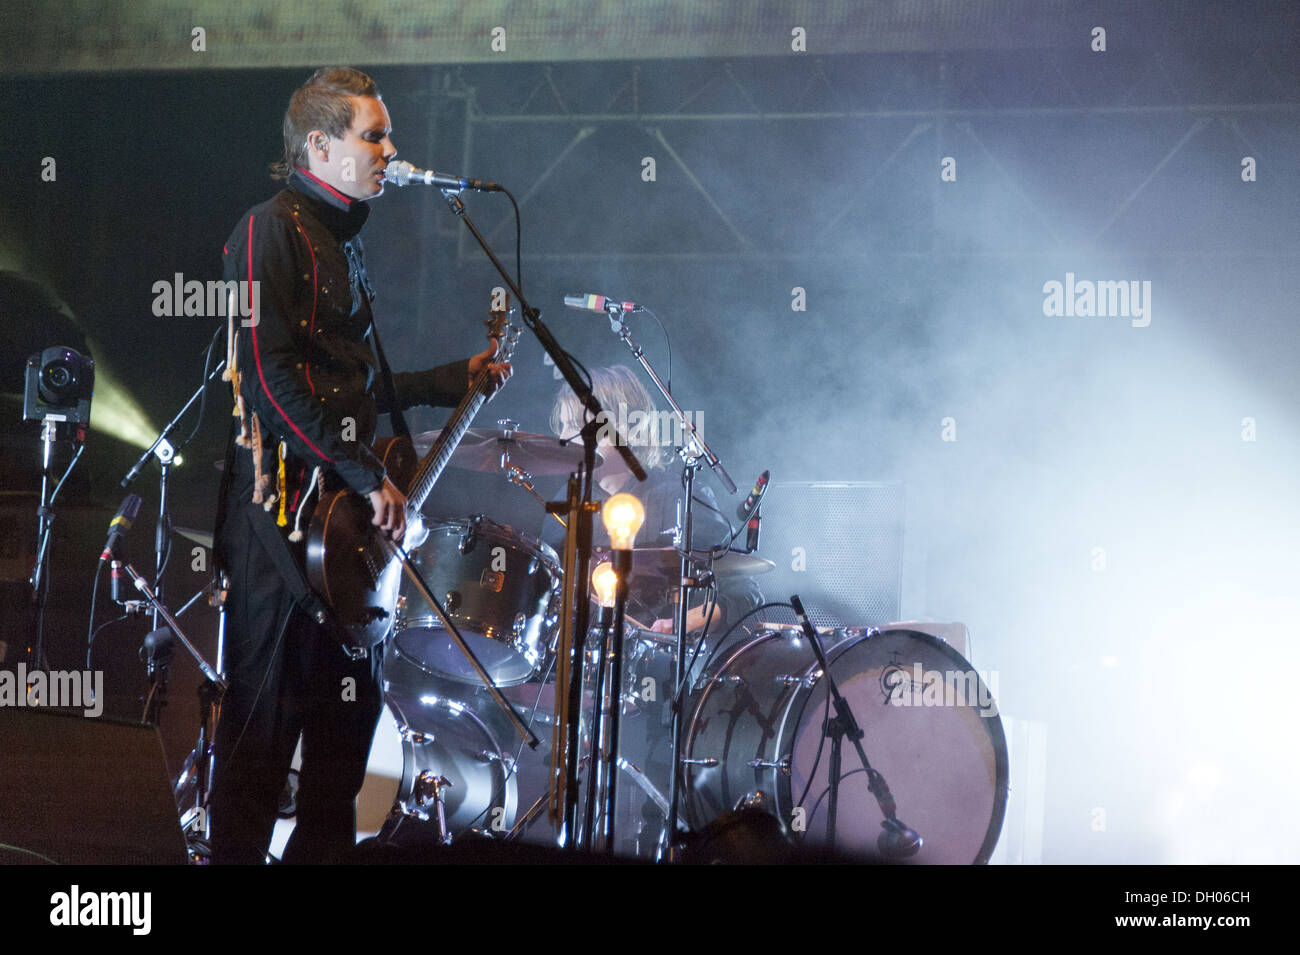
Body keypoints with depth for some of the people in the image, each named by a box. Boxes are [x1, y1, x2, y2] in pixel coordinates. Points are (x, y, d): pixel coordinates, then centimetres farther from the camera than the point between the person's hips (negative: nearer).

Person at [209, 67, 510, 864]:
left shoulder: (345, 243, 20)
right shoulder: (273, 232, -9)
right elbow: (270, 377, -19)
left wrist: (455, 380, 22)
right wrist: (369, 477, -19)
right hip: (287, 513, -9)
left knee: (352, 703, 11)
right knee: (266, 716, -8)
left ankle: (323, 851, 18)